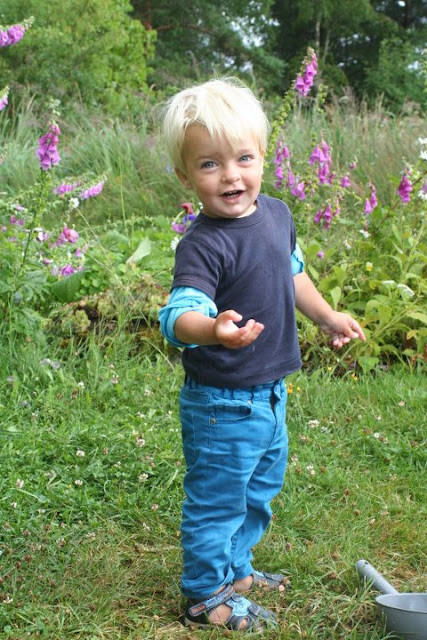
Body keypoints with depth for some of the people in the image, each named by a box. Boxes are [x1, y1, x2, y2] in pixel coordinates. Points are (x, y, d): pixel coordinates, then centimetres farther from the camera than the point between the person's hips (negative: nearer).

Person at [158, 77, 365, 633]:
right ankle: (206, 596, 25)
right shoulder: (204, 245, -26)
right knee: (216, 498, 6)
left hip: (269, 393, 9)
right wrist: (212, 329, -58)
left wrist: (327, 316, 28)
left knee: (260, 488, 25)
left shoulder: (275, 213, 0)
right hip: (221, 402, -9)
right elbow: (179, 313, -38)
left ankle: (236, 567, 45)